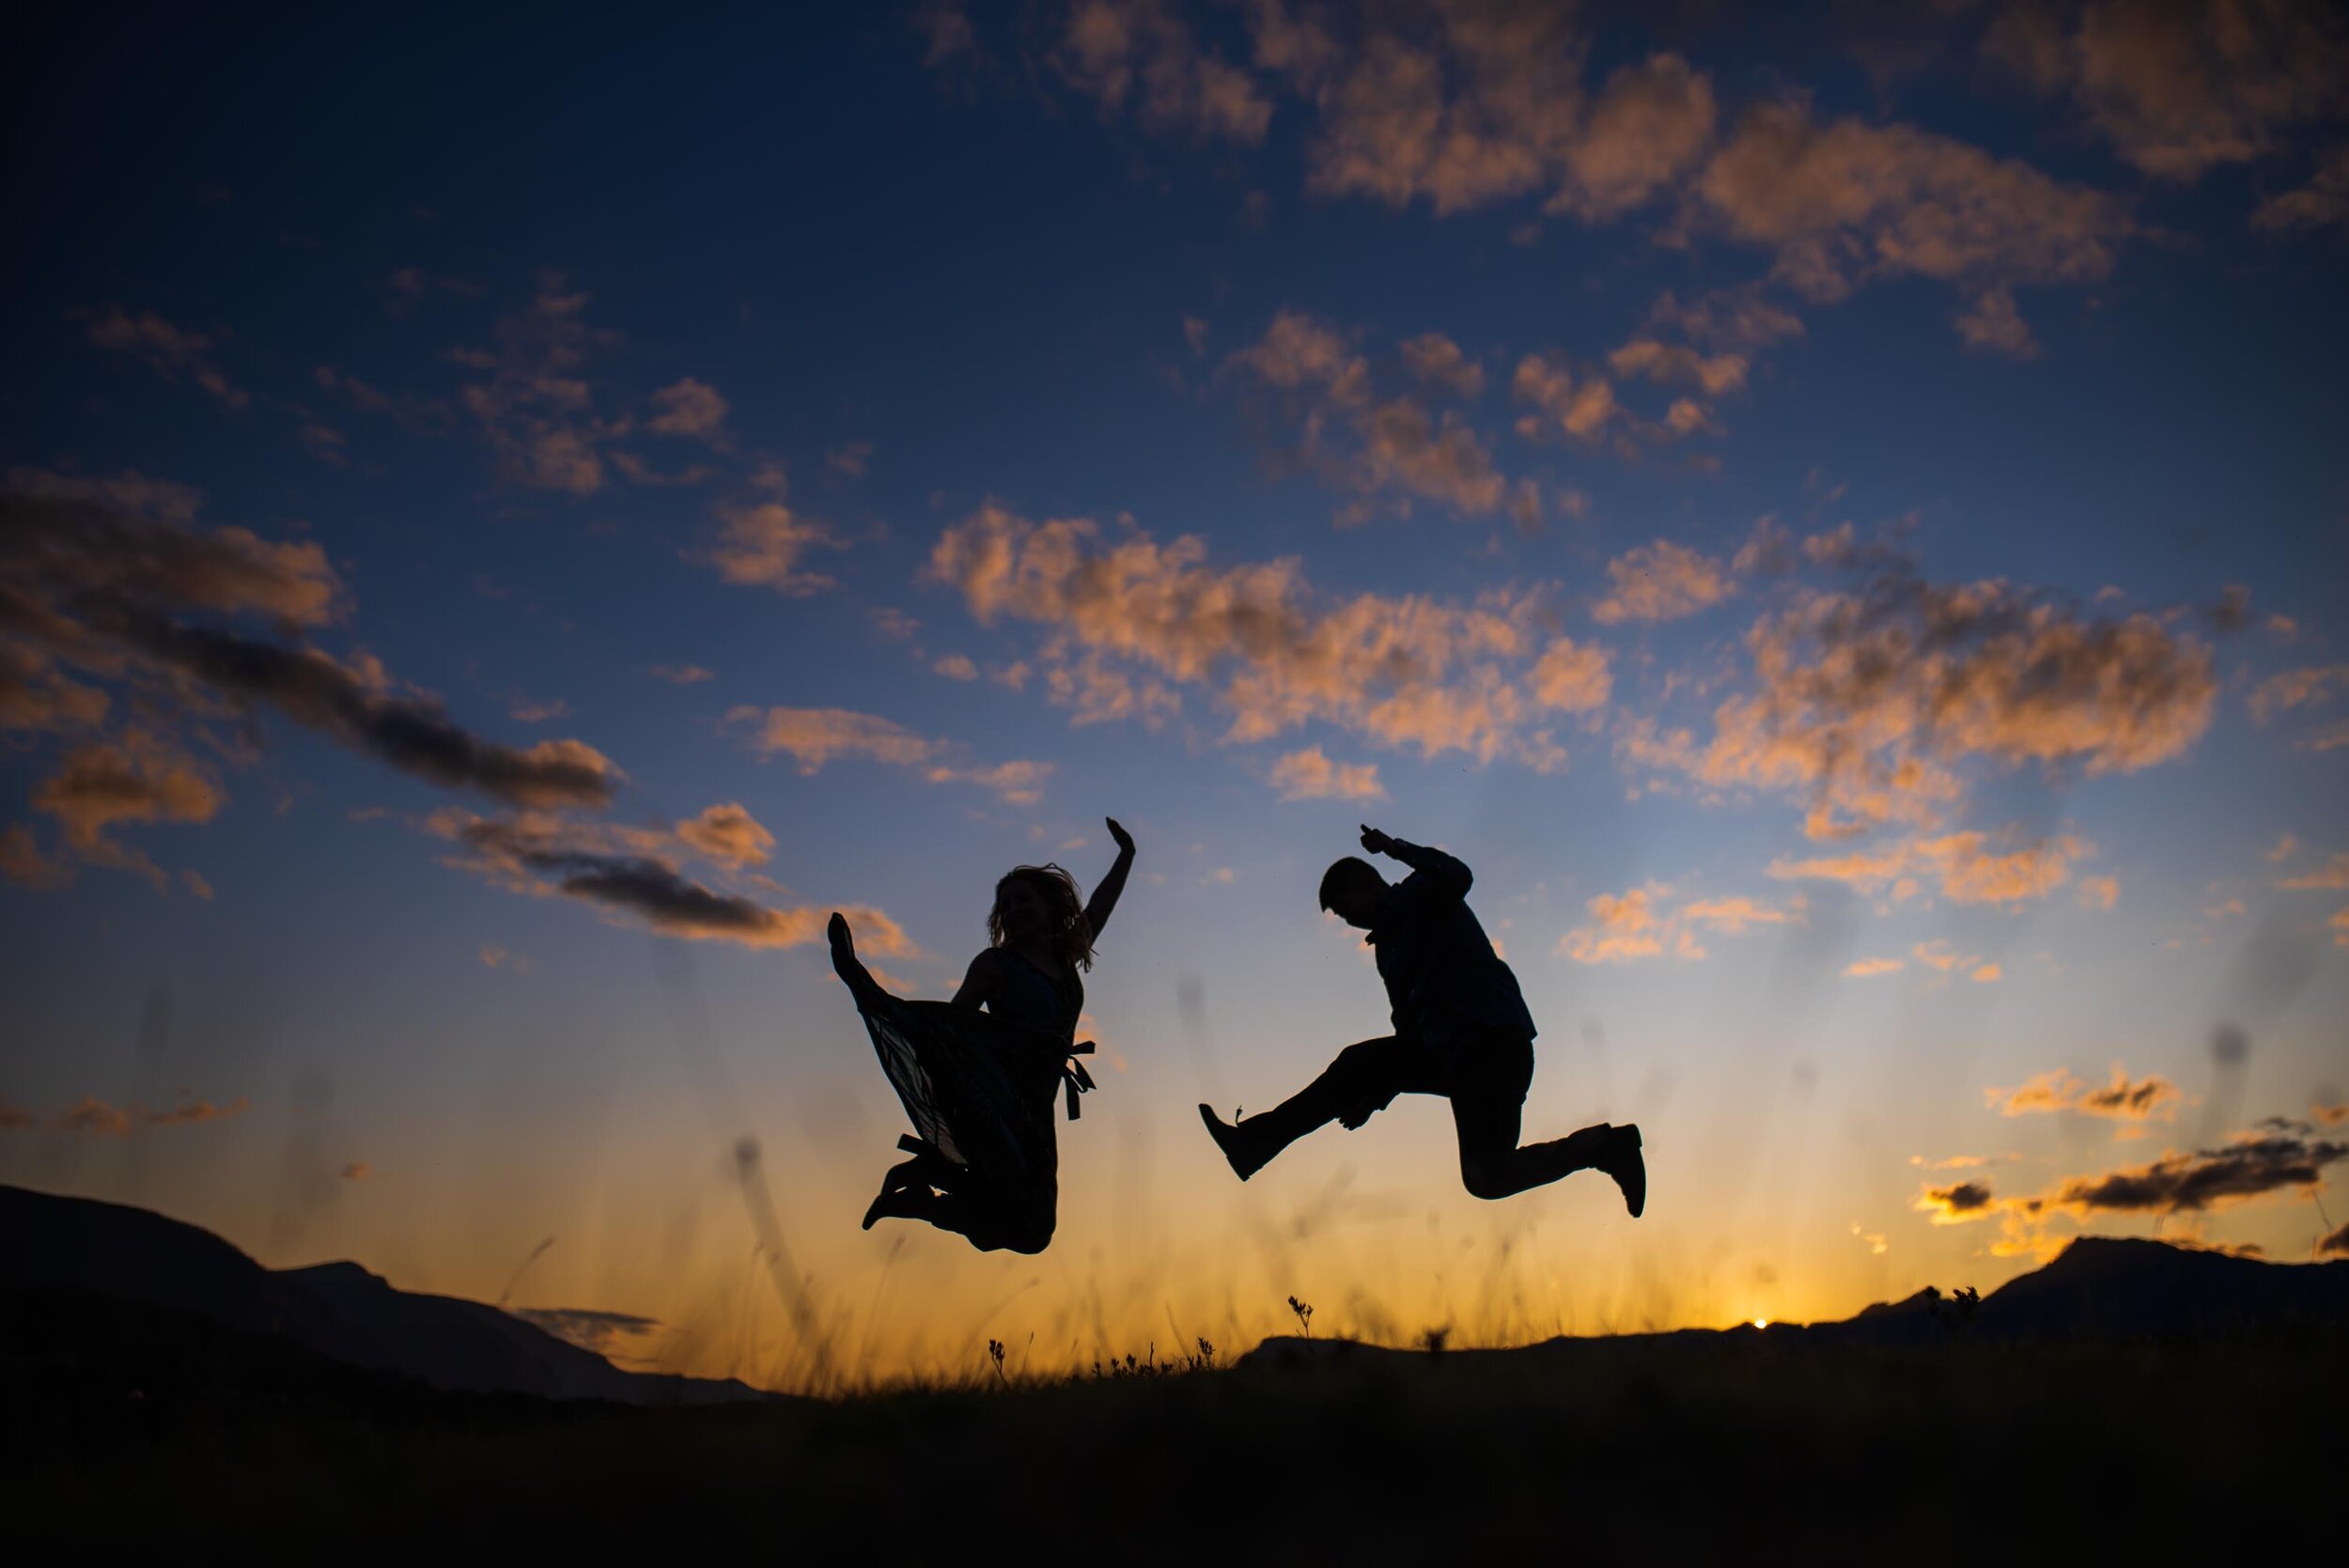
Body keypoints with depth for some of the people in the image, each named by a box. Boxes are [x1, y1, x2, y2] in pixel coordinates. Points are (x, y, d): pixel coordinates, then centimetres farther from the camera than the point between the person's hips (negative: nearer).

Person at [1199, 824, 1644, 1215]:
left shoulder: (1424, 894, 2)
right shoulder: (1387, 943, 23)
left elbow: (1457, 876, -24)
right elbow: (1410, 1026, 23)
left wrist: (1396, 848, -21)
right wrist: (1374, 1096, 18)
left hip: (1492, 1041, -9)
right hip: (1444, 1049, 9)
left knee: (1486, 1178, -16)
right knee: (1358, 1063, 8)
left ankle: (1603, 1145, -3)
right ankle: (1255, 1142, 10)